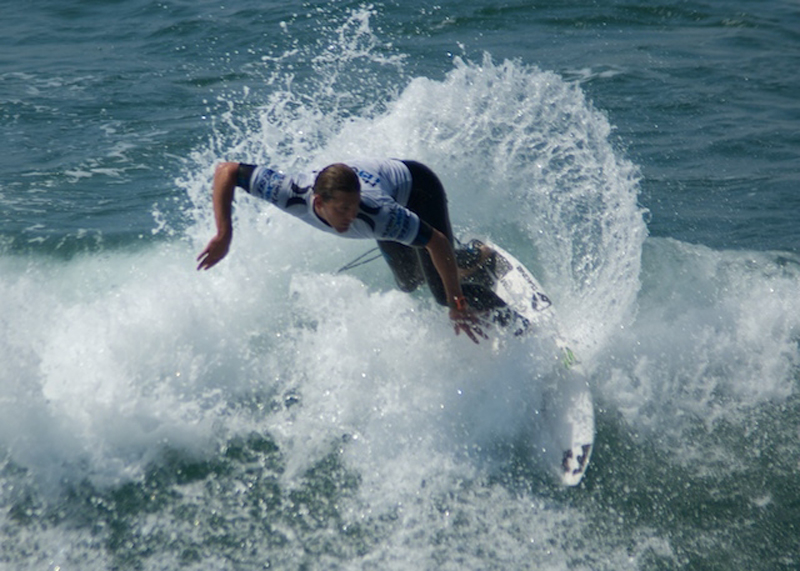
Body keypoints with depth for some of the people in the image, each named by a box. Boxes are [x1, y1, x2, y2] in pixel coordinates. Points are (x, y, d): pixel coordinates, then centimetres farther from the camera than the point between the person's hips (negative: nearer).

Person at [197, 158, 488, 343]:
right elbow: (225, 170, -32)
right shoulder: (292, 194, -40)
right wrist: (223, 235, -40)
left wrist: (457, 303, -33)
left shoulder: (376, 215, -48)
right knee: (409, 284, 20)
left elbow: (437, 241, -36)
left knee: (443, 293, -6)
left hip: (416, 185, -5)